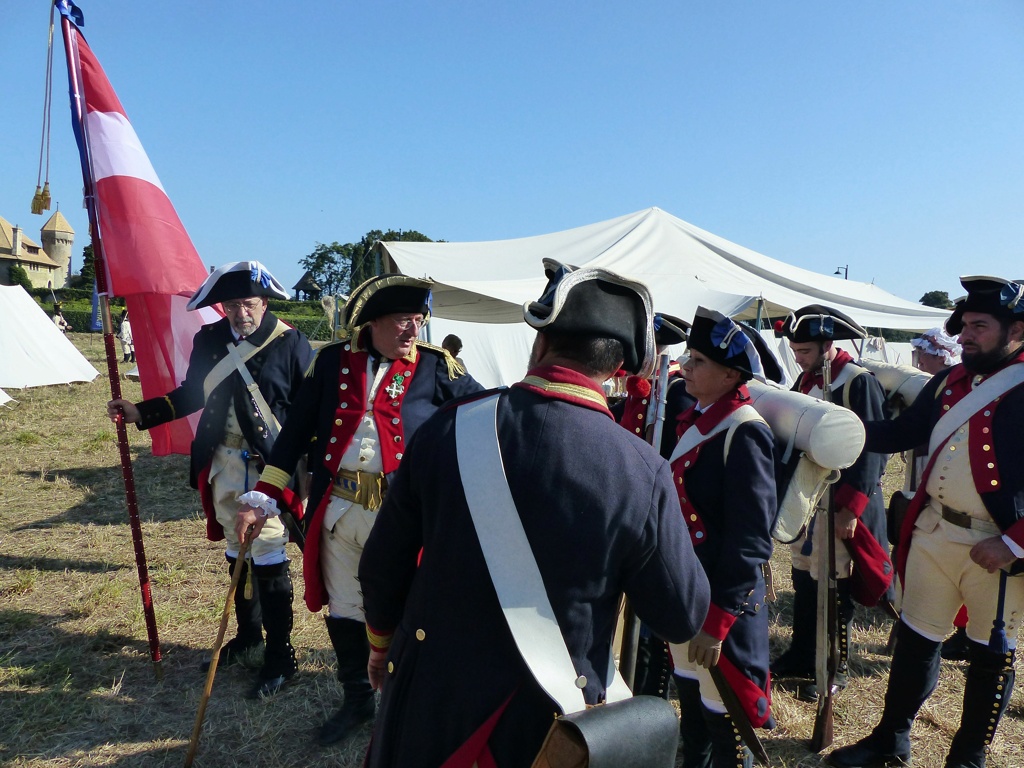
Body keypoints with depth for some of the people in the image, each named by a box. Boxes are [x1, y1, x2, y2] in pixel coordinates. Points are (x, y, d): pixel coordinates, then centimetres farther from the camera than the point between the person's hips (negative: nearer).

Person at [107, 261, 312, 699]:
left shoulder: (290, 343, -10)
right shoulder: (209, 340, 4)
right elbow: (192, 395, 16)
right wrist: (140, 413, 8)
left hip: (270, 468, -5)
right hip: (223, 465, 5)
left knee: (269, 560, -1)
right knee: (237, 552, 18)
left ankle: (280, 656, 14)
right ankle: (248, 635, 37)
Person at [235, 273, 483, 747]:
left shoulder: (435, 367, -3)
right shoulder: (332, 361, 3)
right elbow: (296, 430, 6)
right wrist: (263, 498, 3)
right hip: (337, 509, 3)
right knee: (343, 612, 17)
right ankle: (356, 700, 42)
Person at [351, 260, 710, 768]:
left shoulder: (451, 427, -16)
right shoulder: (643, 472, -20)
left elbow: (383, 563, -4)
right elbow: (683, 618, -8)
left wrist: (383, 639, 16)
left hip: (429, 702, 2)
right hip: (547, 727, -1)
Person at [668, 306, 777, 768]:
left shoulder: (744, 433, -20)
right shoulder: (693, 421, 5)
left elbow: (749, 540, -22)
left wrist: (717, 619, -21)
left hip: (723, 599, -8)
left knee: (723, 714, 9)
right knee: (689, 699, 23)